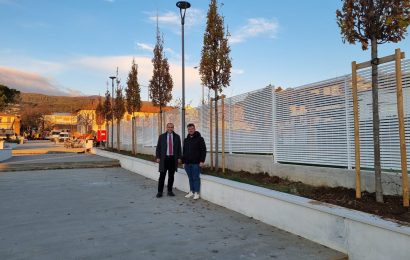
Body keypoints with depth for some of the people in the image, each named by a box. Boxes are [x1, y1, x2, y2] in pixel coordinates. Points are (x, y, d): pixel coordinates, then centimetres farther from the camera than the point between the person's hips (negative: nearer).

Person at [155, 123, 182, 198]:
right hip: (164, 158, -1)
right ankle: (160, 192, 6)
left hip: (173, 158, 1)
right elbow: (158, 148, 4)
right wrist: (158, 157, -3)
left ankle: (170, 191, 17)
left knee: (171, 176, 7)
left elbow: (179, 148, 7)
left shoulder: (177, 137, 6)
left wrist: (179, 158, 1)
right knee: (162, 176, -1)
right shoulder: (161, 136, 4)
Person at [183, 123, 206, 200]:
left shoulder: (199, 139, -3)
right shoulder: (186, 140, 14)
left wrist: (202, 161, -13)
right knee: (190, 178, 11)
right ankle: (191, 192, 20)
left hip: (196, 163, -5)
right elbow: (184, 151, 19)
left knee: (196, 178, -1)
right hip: (187, 163, 5)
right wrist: (183, 161, 14)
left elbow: (203, 150, -7)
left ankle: (196, 193, 7)